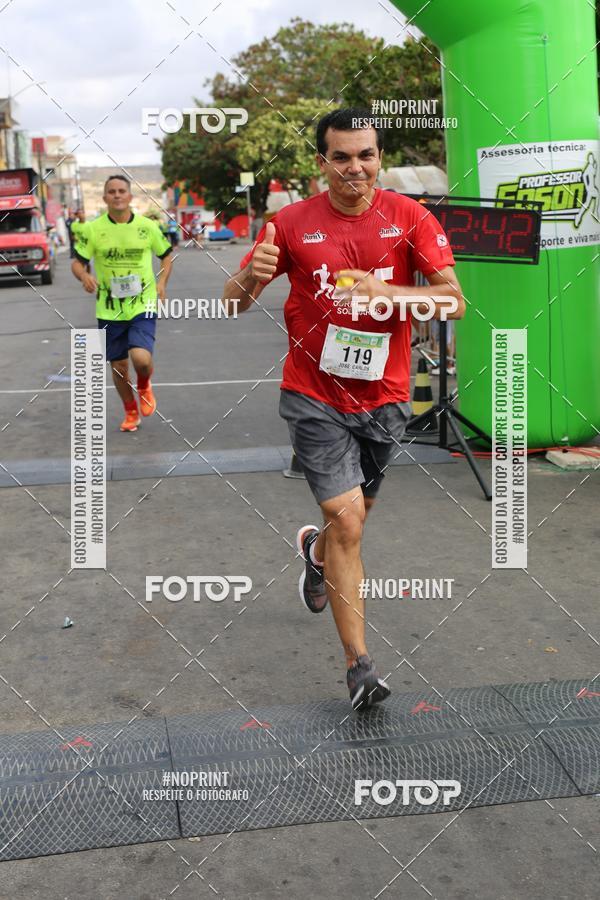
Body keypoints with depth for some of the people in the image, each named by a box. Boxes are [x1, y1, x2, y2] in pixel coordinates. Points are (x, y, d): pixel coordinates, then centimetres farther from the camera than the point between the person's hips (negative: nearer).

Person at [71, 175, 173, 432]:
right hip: (109, 309, 2)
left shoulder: (147, 226, -2)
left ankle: (144, 387, 16)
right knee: (118, 366, 9)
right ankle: (131, 412, 35)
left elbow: (166, 255, 13)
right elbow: (77, 262, 3)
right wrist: (84, 276, -20)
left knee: (141, 358, -21)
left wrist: (162, 281, -3)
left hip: (142, 305, -1)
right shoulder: (92, 229, -3)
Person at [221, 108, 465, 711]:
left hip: (384, 395, 3)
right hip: (315, 396, -2)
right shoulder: (292, 222, -4)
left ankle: (316, 549, 55)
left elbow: (454, 301, -8)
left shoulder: (408, 217, -2)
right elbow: (233, 302, -3)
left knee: (354, 513, 17)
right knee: (347, 519, -11)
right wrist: (253, 275, -26)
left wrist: (385, 291, -24)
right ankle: (359, 665, 0)